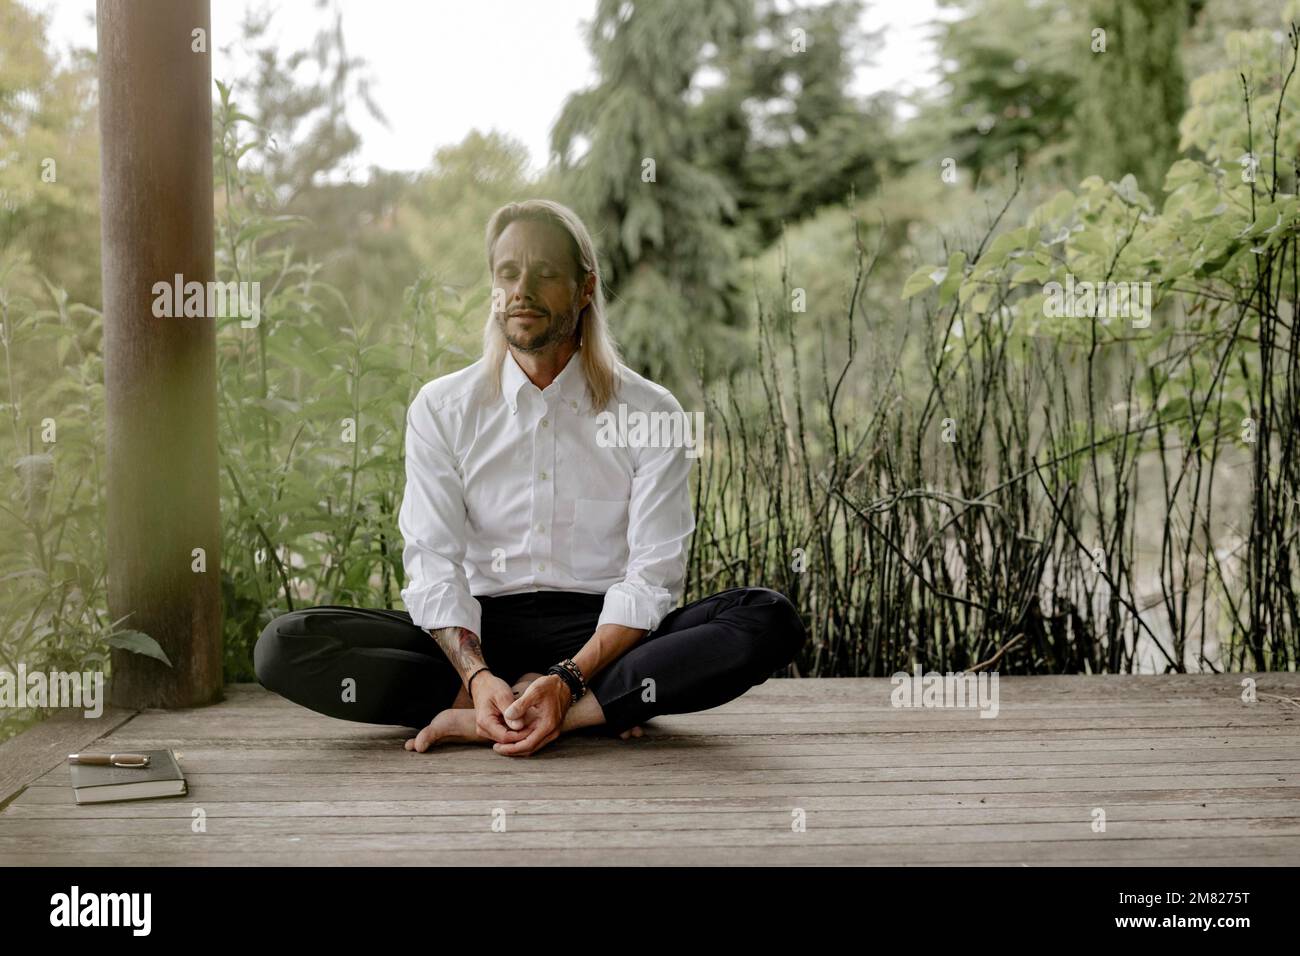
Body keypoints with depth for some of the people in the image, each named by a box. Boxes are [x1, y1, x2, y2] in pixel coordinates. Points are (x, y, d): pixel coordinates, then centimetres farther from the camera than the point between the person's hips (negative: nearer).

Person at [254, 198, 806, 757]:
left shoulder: (651, 414, -1)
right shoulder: (440, 410, 3)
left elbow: (652, 575, -8)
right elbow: (433, 565, -5)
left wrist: (569, 680, -24)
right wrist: (479, 677, -24)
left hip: (606, 635, -1)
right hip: (483, 632, 1)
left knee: (771, 620, -28)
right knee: (285, 646, -22)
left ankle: (479, 720, -30)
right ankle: (598, 709, -23)